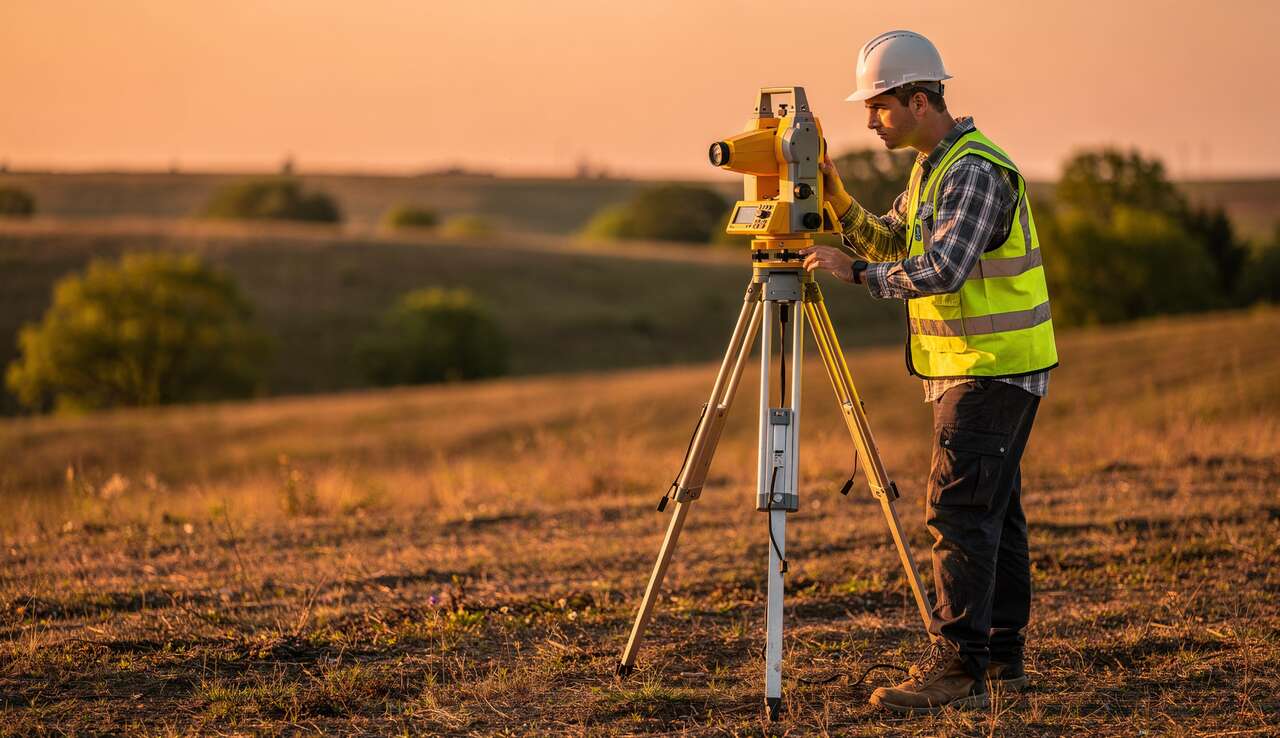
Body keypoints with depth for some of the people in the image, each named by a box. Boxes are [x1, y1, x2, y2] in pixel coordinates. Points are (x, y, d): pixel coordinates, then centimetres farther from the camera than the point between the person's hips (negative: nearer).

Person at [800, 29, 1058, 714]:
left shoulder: (976, 172, -19)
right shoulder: (933, 165, 13)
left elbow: (942, 270, -28)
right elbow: (890, 241, 21)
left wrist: (855, 272, -18)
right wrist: (839, 200, 6)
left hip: (994, 369, -10)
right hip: (969, 368, 10)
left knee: (959, 511, -13)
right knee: (993, 510, 12)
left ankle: (957, 668, -14)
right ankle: (1001, 655, 18)